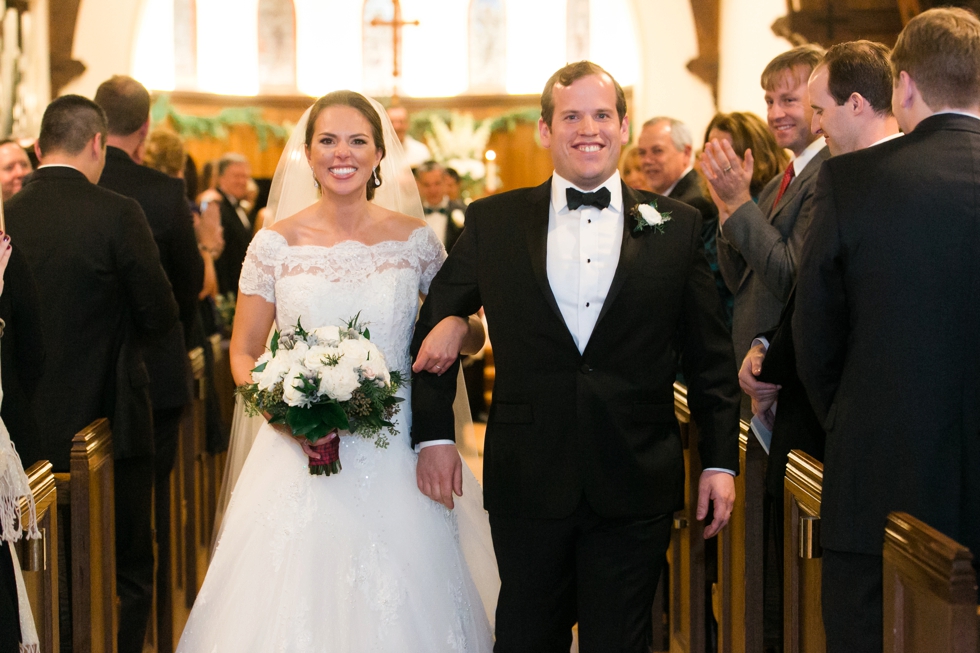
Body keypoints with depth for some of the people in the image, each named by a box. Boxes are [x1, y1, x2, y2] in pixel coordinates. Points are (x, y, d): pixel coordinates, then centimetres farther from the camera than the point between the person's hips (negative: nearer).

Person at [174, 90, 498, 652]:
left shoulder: (416, 240, 1)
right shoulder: (276, 244, 0)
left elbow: (470, 335, 12)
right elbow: (244, 355, 5)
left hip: (394, 464, 0)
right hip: (299, 462, 0)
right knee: (294, 604, 2)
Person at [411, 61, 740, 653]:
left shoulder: (677, 227, 4)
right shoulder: (492, 222, 4)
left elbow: (711, 355, 6)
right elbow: (434, 327, 10)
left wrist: (721, 462, 3)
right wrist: (433, 435, 2)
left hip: (636, 489, 0)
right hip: (528, 485, 0)